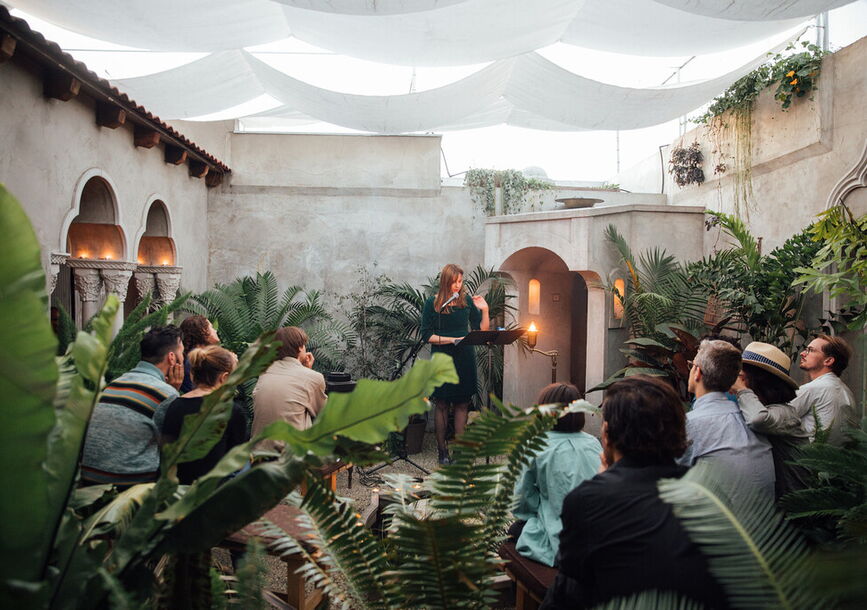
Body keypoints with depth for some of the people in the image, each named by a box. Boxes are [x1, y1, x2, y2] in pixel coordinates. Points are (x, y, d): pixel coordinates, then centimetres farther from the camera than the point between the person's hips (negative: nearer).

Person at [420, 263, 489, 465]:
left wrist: (484, 310, -8)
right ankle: (442, 450, 15)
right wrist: (451, 339, -13)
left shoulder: (467, 301, 5)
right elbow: (426, 335, -5)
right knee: (442, 405, 5)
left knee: (462, 404, 4)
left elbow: (482, 330, 6)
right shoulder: (432, 304, -3)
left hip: (465, 359, 2)